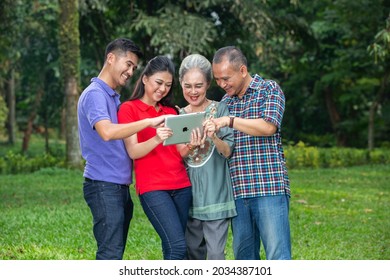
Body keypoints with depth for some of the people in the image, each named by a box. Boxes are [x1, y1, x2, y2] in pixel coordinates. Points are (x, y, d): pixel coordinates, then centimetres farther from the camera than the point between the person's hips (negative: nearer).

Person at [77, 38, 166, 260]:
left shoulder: (115, 98, 20)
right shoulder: (95, 94, -11)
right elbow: (107, 132, -29)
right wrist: (149, 121, -29)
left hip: (120, 186, 10)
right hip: (104, 186, -10)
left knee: (114, 253, 10)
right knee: (110, 254, -14)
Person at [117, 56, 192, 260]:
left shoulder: (171, 112, 19)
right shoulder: (129, 108, 3)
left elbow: (180, 151, 12)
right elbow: (133, 151, -8)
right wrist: (156, 139, -27)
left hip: (181, 186, 6)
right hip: (152, 188, -5)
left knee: (172, 249, 2)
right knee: (177, 246, -17)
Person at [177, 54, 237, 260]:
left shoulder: (219, 110, -1)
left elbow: (227, 151, -7)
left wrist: (213, 137, -29)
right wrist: (190, 147, -13)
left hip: (215, 193, -4)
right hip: (188, 194, 4)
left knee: (215, 253, -8)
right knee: (194, 253, 9)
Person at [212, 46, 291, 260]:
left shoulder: (269, 89, 1)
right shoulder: (225, 102, 17)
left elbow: (269, 127, -14)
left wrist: (230, 121, -15)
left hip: (269, 187, -6)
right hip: (237, 190, 6)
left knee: (277, 255, -9)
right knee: (244, 255, 8)